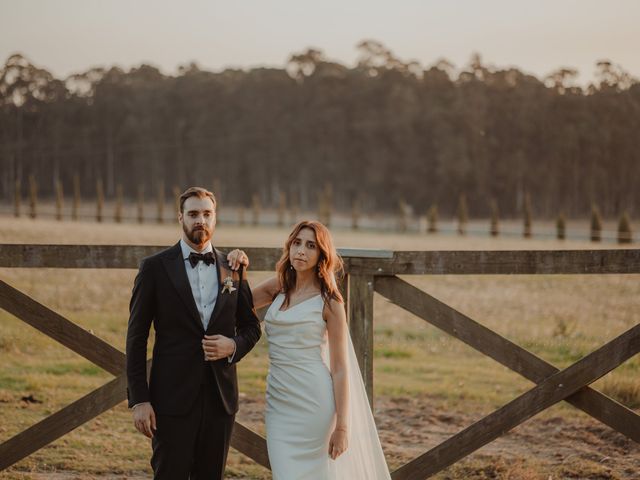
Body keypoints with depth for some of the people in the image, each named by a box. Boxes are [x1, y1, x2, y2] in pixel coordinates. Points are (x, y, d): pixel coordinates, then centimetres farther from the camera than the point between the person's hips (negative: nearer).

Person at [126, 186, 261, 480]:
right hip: (173, 397, -3)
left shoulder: (232, 269, 8)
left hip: (220, 397, 4)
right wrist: (138, 399, -9)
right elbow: (137, 336, -3)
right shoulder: (156, 267, -2)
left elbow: (251, 326, 17)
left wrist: (234, 346, -7)